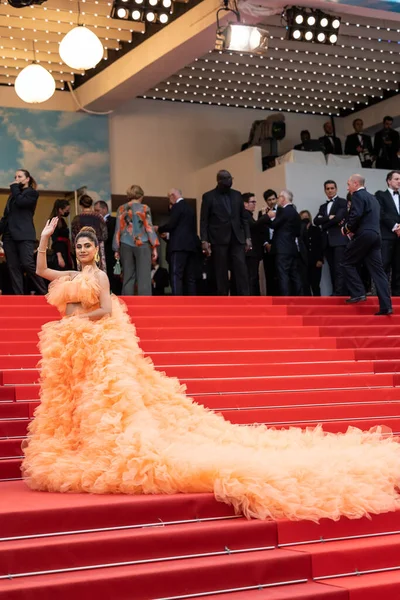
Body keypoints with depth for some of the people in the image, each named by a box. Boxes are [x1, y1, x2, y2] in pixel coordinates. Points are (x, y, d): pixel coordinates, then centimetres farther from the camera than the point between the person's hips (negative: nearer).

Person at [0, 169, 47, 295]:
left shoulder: (32, 193, 5)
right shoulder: (13, 194, 23)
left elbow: (20, 202, -14)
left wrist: (14, 187, 0)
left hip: (24, 235, -6)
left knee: (27, 264, -18)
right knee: (13, 268, -1)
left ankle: (44, 293, -8)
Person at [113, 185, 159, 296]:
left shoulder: (121, 209, 7)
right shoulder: (144, 208, 0)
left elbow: (118, 229, 7)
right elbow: (149, 227, -3)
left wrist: (116, 249, 10)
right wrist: (154, 246, -1)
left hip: (126, 245, 3)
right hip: (142, 245, -3)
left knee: (128, 277, 7)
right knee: (144, 277, -5)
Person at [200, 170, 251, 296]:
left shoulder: (237, 195, 15)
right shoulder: (208, 196, 4)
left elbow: (243, 218, 15)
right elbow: (204, 221, 0)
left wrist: (247, 237, 6)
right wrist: (204, 241, -10)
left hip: (237, 239, 3)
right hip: (219, 240, -3)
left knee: (241, 271, -7)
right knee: (221, 273, -2)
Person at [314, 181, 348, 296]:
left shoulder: (342, 202, 4)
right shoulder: (323, 206, 23)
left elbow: (339, 217, -12)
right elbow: (316, 221, 7)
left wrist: (324, 225, 0)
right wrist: (329, 218, -9)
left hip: (339, 239, -6)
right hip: (327, 241, 6)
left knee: (339, 268, -14)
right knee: (332, 269, 3)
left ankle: (339, 293, -21)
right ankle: (336, 293, 1)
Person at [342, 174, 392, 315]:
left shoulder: (357, 195, -3)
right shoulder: (372, 198, 25)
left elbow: (356, 215, -18)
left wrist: (347, 229, -3)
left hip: (363, 235, -8)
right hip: (375, 235, 8)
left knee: (348, 263, 7)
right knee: (377, 270, 3)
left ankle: (358, 293, 0)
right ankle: (386, 306, -3)